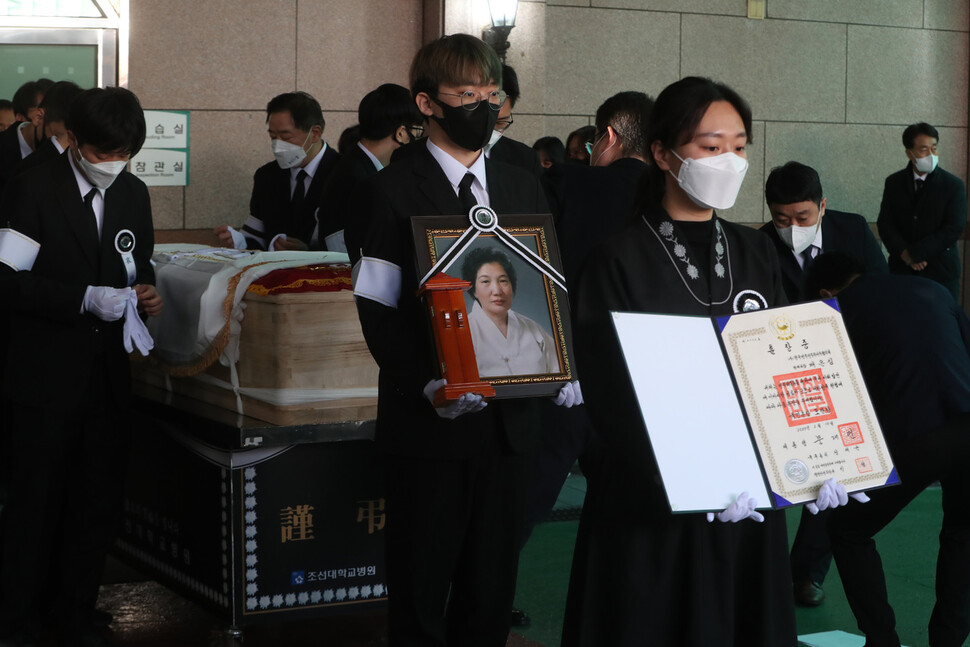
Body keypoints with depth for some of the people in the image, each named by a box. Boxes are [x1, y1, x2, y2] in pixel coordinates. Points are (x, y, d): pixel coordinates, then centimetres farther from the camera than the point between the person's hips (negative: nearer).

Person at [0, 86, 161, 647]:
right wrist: (86, 299, -22)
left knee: (100, 505, 11)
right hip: (46, 376, -5)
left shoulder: (134, 194, 9)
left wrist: (147, 291, 0)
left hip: (109, 374, 5)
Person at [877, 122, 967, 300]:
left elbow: (954, 229, -8)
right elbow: (885, 224, 3)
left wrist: (914, 253, -12)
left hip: (941, 272, -2)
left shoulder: (953, 185, -1)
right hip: (901, 271, 2)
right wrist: (904, 254, -13)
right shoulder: (894, 183, 8)